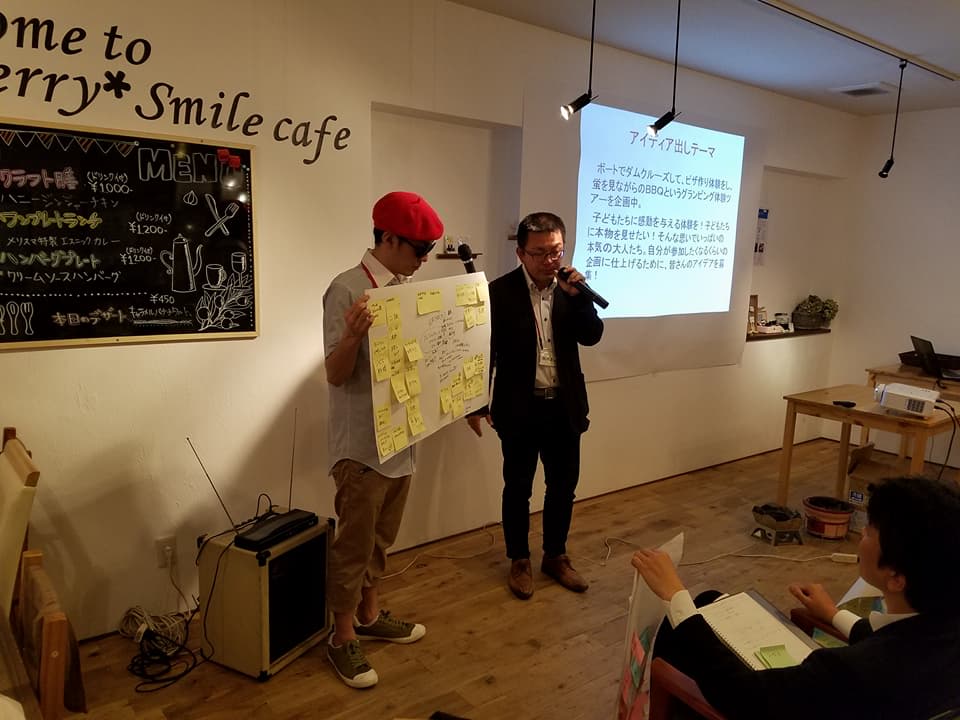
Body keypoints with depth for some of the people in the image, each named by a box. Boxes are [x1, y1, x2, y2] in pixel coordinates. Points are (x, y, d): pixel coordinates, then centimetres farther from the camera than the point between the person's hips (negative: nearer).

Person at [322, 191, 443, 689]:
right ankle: (343, 638, 21)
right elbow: (336, 374, -18)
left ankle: (369, 615, 36)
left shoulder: (405, 288, 7)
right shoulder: (347, 289, -16)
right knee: (354, 544, 5)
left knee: (381, 538, 19)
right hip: (362, 444, -7)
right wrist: (353, 335, -36)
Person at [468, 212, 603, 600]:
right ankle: (519, 561, 30)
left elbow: (592, 336, -6)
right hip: (519, 409, -4)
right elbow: (485, 351, -7)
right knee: (518, 488, 11)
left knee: (564, 484, 15)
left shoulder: (570, 286, 0)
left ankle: (556, 556, 35)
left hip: (564, 406, 4)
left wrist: (577, 296, -20)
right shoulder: (500, 292, -11)